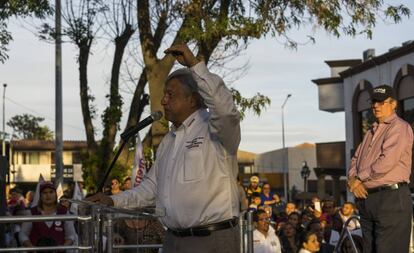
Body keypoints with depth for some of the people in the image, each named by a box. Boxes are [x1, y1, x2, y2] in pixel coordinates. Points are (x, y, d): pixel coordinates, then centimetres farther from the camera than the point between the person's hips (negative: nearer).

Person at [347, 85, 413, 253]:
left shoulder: (400, 128, -7)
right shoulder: (371, 131, 22)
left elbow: (386, 162, -18)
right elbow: (356, 158, 21)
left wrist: (359, 178, -8)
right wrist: (352, 179, -1)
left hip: (391, 197, -9)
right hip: (366, 199, 9)